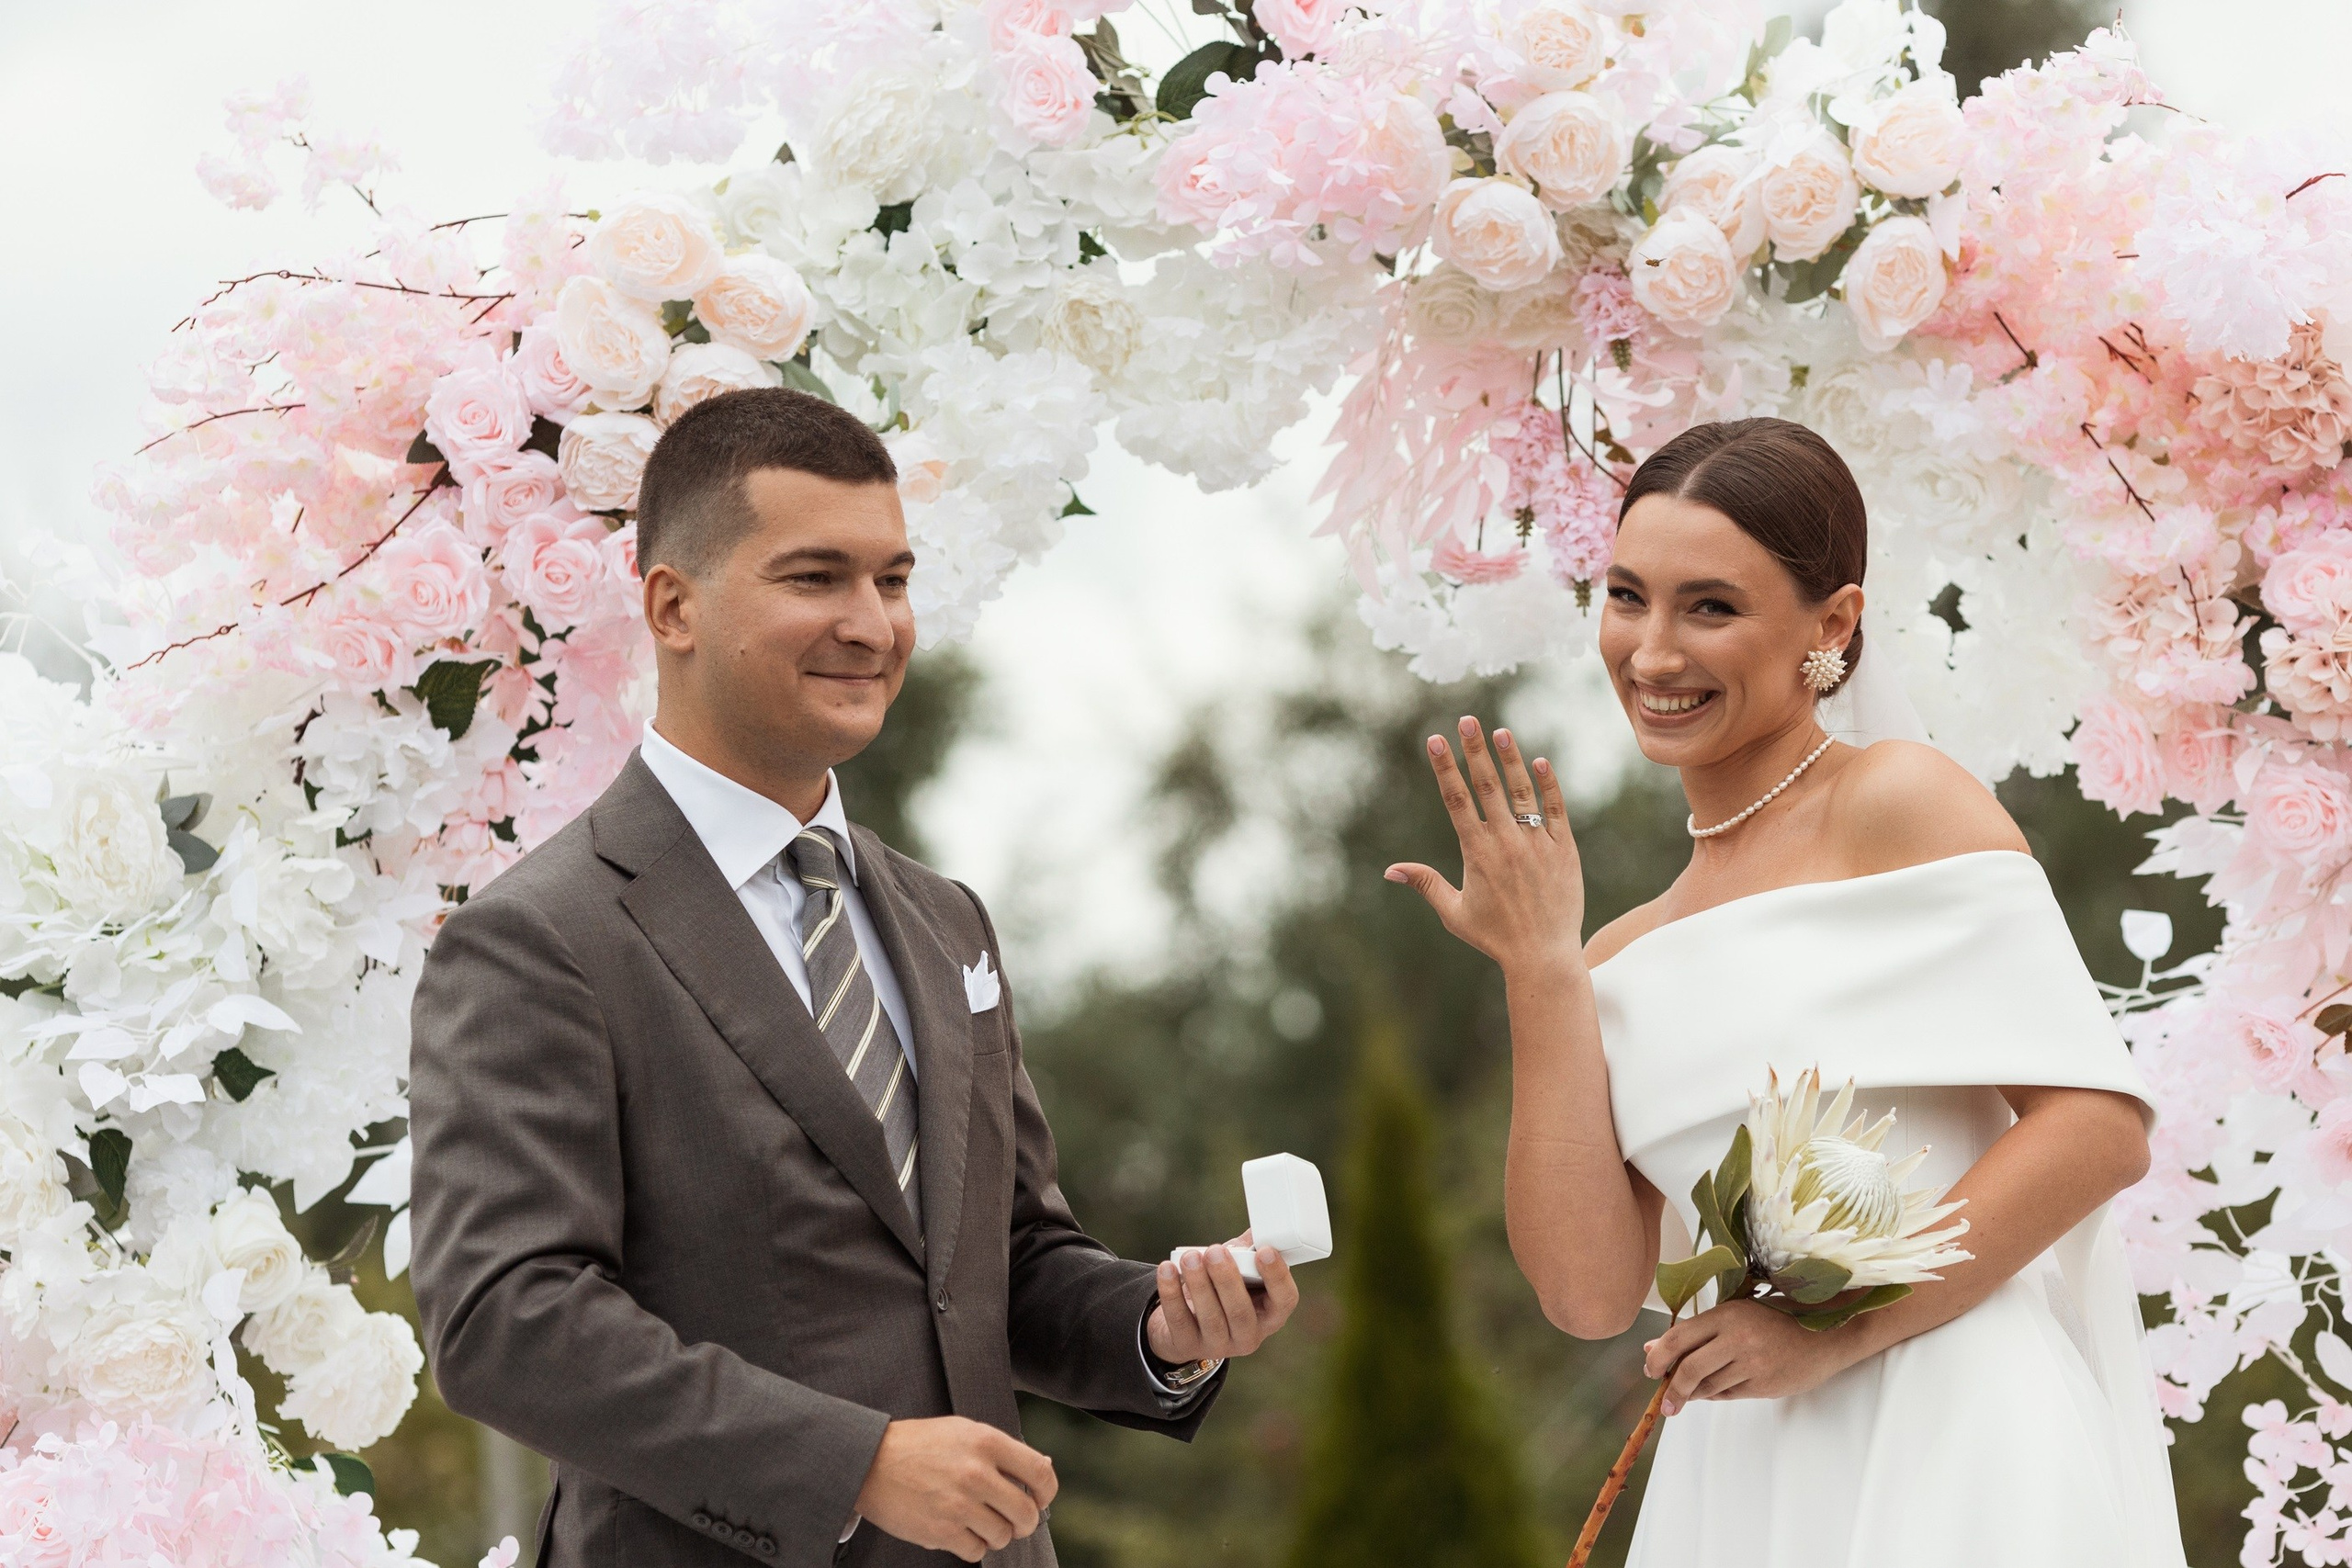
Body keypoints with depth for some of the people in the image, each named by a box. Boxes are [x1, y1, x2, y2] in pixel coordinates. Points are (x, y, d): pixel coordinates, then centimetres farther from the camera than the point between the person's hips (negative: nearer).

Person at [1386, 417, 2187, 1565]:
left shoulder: (1901, 804, -1)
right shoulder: (1631, 959, 15)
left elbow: (2097, 1125, -11)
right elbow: (1590, 1293, 3)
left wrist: (1837, 1328, -14)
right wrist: (1538, 971, 2)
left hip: (1954, 1453, -5)